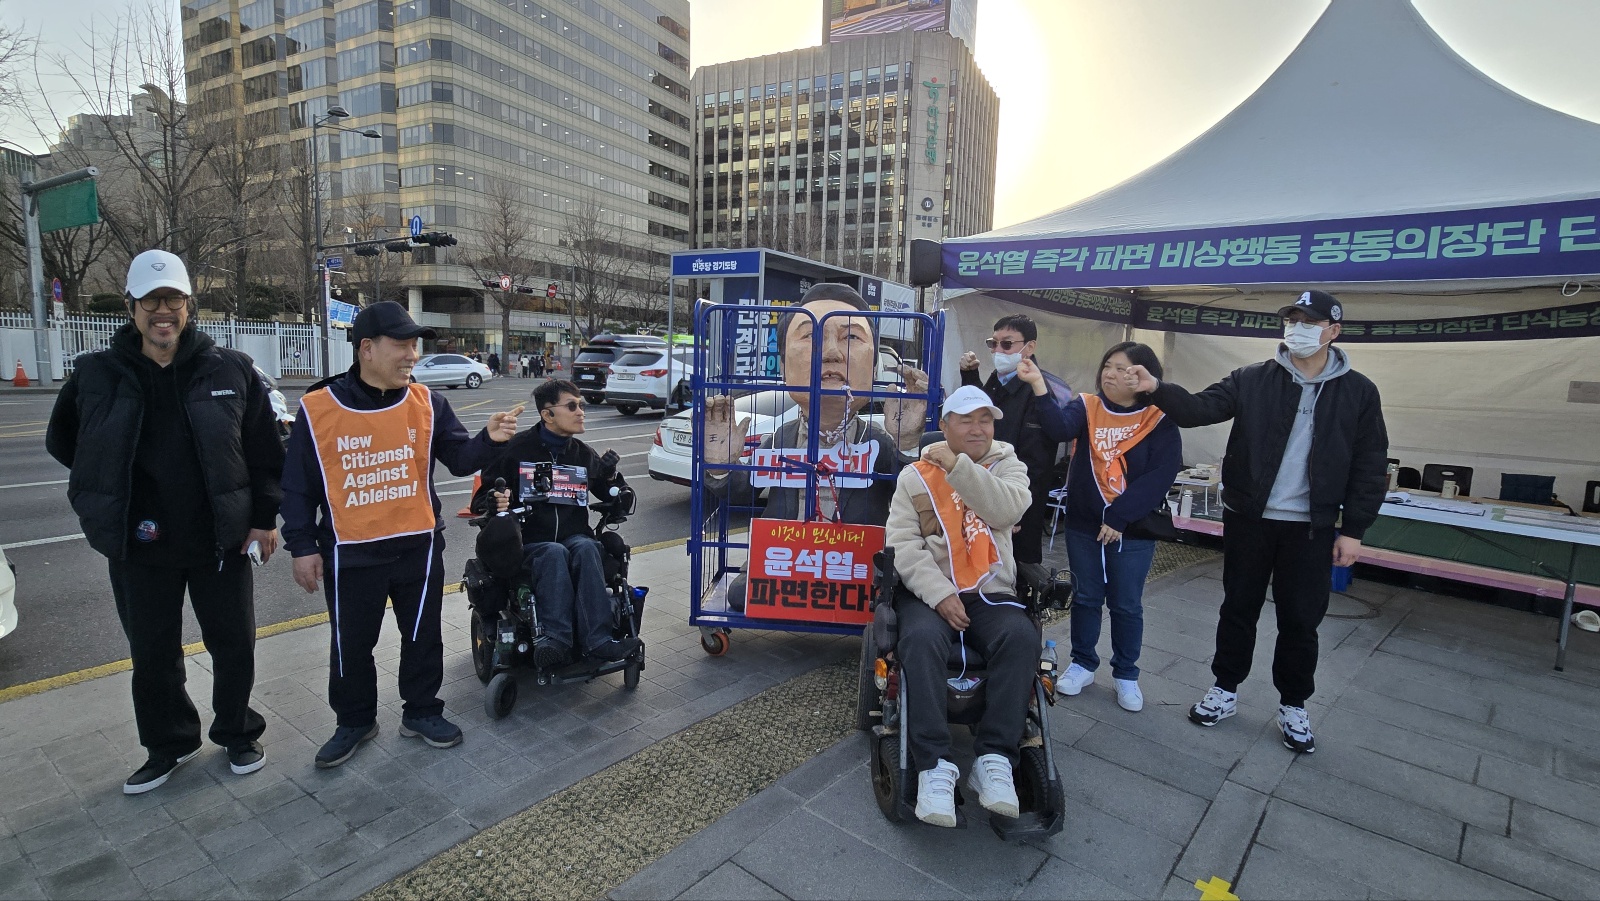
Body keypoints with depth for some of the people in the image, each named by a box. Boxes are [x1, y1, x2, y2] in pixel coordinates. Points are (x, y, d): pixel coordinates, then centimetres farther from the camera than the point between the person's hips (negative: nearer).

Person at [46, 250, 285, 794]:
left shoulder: (230, 370, -5)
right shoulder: (97, 374, -1)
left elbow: (265, 451, -2)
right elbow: (61, 442, 15)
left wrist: (264, 517, -3)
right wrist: (112, 489, 7)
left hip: (220, 538, -1)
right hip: (138, 545, 2)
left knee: (234, 645, 10)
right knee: (152, 655, 15)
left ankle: (238, 734, 31)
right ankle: (169, 746, 35)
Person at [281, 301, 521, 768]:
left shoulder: (427, 403, -3)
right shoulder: (316, 408, -8)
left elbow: (459, 459, -6)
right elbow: (298, 487, -1)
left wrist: (490, 440, -26)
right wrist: (303, 547, -1)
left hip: (419, 547, 2)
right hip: (350, 554, -1)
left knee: (422, 637, 15)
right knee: (351, 645, 15)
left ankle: (421, 711, 35)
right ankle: (355, 721, 36)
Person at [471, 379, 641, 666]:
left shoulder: (585, 455, 14)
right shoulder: (517, 449, 3)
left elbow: (617, 498, 21)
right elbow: (481, 498, 6)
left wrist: (613, 478, -2)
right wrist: (495, 502, -19)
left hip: (575, 535, 2)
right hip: (530, 539, -2)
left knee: (586, 548, -32)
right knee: (554, 553, -35)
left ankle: (597, 639, -40)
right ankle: (557, 638, -41)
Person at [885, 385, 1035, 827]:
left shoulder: (1008, 465, 11)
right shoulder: (915, 475, 7)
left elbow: (1007, 510, -13)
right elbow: (903, 545, -4)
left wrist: (957, 466, -15)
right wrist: (940, 594, -16)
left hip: (992, 594, 1)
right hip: (931, 592, -1)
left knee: (1021, 637, -29)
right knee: (921, 638, -32)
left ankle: (994, 758, -20)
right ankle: (934, 765, -26)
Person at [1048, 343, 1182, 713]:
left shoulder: (1160, 420, -6)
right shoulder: (1087, 407, -1)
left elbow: (1161, 475, -15)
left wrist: (1119, 518, -20)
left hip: (1134, 530, -2)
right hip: (1083, 524, 2)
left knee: (1126, 605, 11)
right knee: (1085, 597, 14)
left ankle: (1126, 674, 28)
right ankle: (1082, 663, 30)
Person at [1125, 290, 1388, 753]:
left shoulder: (1358, 392, 0)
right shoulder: (1252, 379, -1)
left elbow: (1370, 467, 2)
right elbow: (1201, 408, -11)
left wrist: (1353, 529, -2)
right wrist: (1157, 389, -30)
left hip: (1311, 528, 0)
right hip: (1248, 519, 0)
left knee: (1300, 620, 10)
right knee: (1238, 608, 12)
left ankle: (1293, 706, 29)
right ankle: (1225, 689, 29)